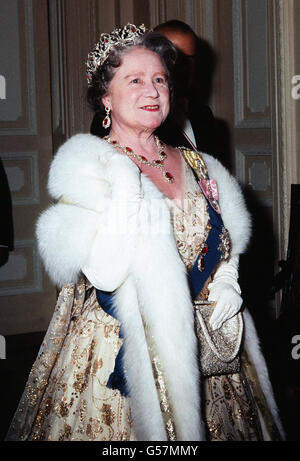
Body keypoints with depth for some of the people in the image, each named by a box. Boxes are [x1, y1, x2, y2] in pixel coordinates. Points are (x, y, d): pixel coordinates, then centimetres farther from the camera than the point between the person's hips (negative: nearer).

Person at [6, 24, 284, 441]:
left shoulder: (196, 167, 8)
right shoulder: (89, 165, -8)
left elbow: (225, 249, 17)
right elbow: (103, 274, -19)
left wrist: (227, 286, -2)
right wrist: (127, 187, -23)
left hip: (204, 342, 5)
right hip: (123, 351, -5)